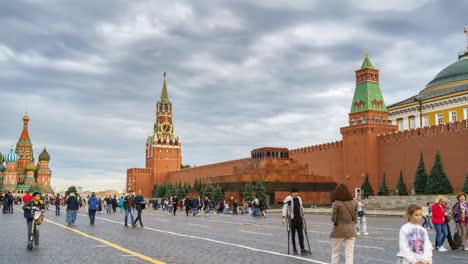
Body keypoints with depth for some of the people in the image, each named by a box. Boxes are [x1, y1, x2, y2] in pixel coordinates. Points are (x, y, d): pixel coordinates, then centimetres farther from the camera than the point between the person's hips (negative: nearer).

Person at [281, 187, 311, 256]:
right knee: (293, 234, 4)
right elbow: (284, 208, -13)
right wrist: (283, 217, -19)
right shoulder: (288, 199, -8)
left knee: (301, 234, 0)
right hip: (292, 219, -5)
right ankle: (294, 250, 13)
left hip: (299, 218, 5)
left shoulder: (299, 199, 11)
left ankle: (302, 249, 1)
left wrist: (302, 216, 22)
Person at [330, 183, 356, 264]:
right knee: (349, 253, 4)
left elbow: (333, 219, -9)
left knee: (335, 251, 14)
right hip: (351, 229, 3)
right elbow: (355, 217, 5)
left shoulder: (337, 203, -13)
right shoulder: (353, 203, 0)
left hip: (340, 229, -3)